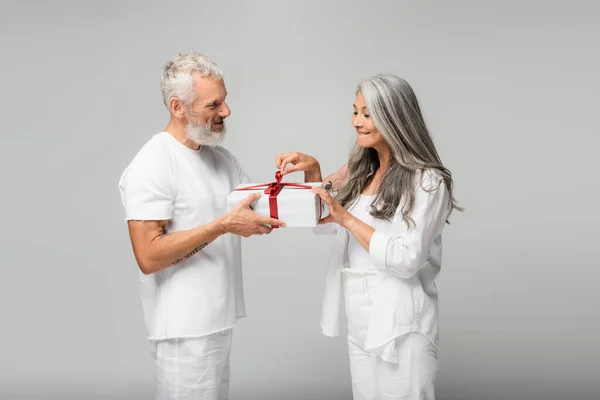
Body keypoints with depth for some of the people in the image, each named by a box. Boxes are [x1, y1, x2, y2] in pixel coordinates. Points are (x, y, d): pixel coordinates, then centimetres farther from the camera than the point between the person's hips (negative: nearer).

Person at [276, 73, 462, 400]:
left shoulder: (426, 181, -13)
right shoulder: (361, 172, 8)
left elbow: (406, 261, -20)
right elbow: (324, 222, 19)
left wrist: (347, 218, -19)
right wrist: (313, 171, 3)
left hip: (399, 325, -7)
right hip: (359, 323, 7)